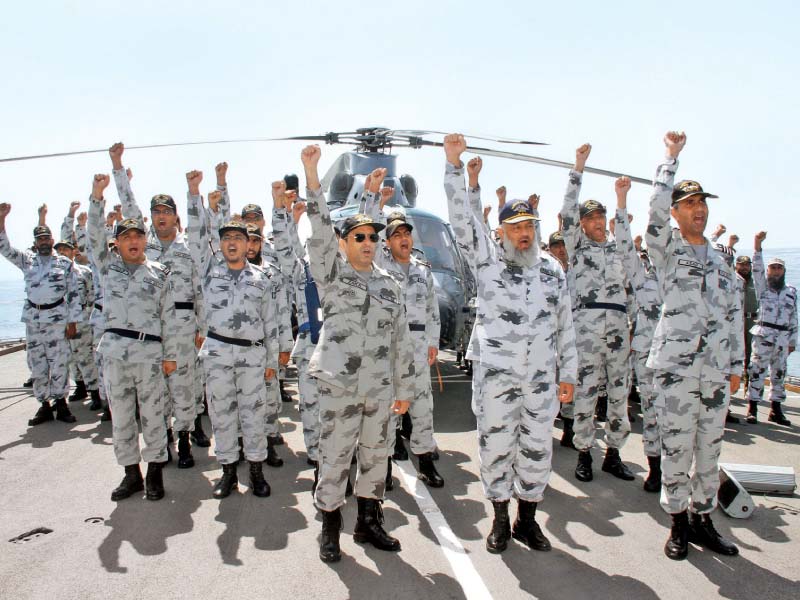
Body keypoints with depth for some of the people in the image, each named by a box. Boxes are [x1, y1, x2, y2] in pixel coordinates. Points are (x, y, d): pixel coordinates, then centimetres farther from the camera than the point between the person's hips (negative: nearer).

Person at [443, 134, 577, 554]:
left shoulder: (553, 270, 10)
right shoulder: (487, 260, 1)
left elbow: (564, 325, 13)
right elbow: (463, 218, -10)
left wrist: (567, 373, 11)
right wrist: (454, 164, -19)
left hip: (541, 377, 3)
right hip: (495, 374, -3)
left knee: (537, 448, 9)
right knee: (496, 446, 6)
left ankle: (527, 520, 26)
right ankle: (500, 520, 23)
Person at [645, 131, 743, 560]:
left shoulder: (722, 262, 17)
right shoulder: (667, 249, 2)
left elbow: (734, 313, 16)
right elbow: (658, 207, -16)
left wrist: (736, 365, 12)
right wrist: (672, 156, -10)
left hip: (716, 368, 5)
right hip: (676, 364, -5)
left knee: (710, 448, 10)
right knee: (676, 447, 0)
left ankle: (702, 520, 22)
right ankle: (678, 524, 14)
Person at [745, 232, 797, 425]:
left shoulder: (791, 292, 15)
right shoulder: (762, 286, 6)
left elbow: (794, 319, 16)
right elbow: (757, 268, -11)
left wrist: (792, 341, 12)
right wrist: (758, 245, -23)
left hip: (783, 337, 4)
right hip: (763, 335, -3)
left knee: (779, 373, 8)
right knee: (757, 371, -5)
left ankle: (776, 409, 15)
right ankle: (752, 408, -3)